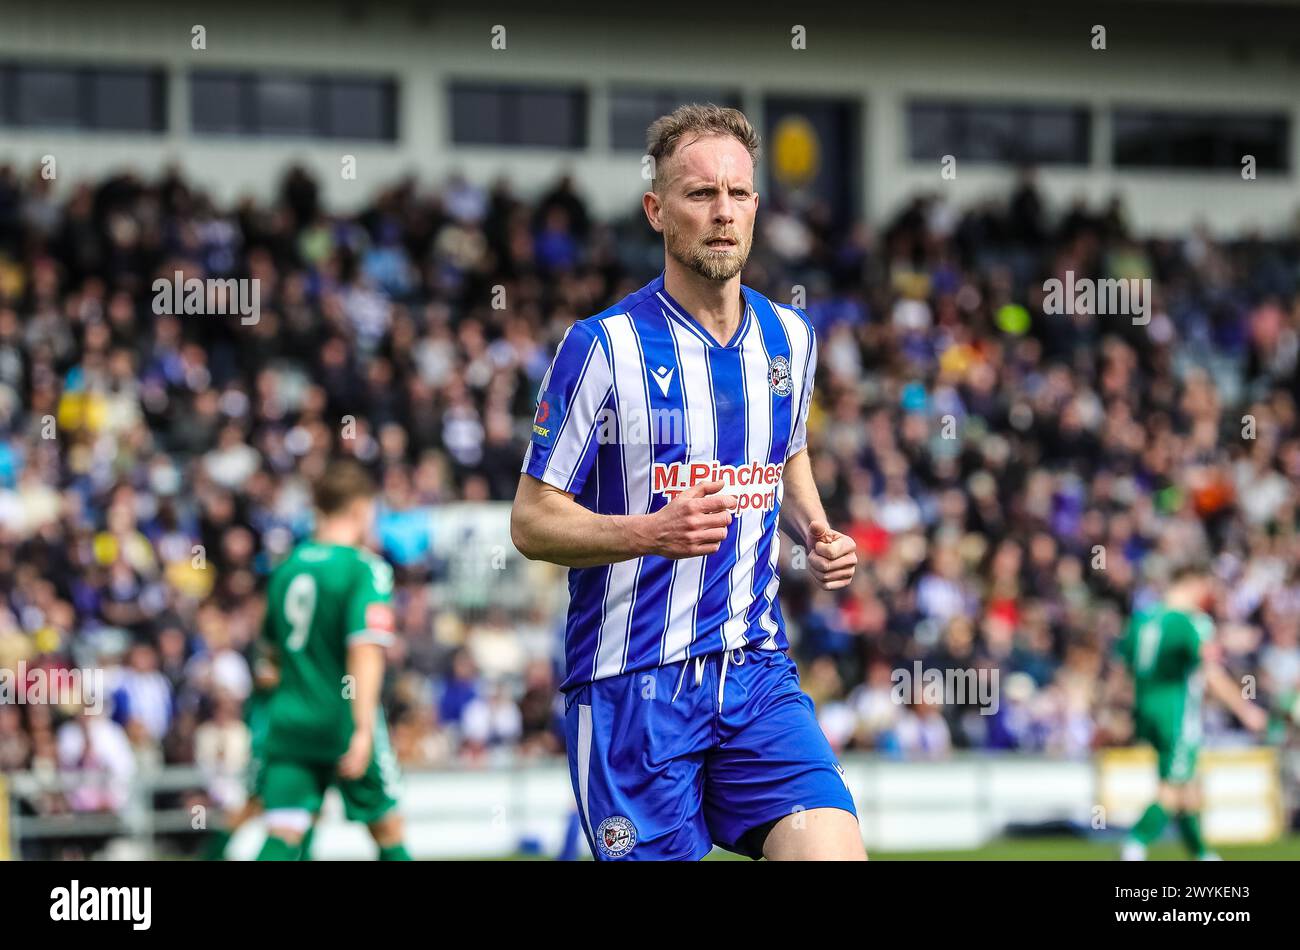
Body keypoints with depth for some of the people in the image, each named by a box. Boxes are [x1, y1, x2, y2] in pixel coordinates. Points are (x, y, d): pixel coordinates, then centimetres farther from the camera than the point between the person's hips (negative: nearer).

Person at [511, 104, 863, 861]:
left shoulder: (789, 338, 9)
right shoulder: (605, 346, -7)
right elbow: (532, 522, -5)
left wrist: (815, 532, 8)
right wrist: (653, 532, -22)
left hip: (758, 671, 4)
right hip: (632, 682, -4)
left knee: (831, 845, -16)